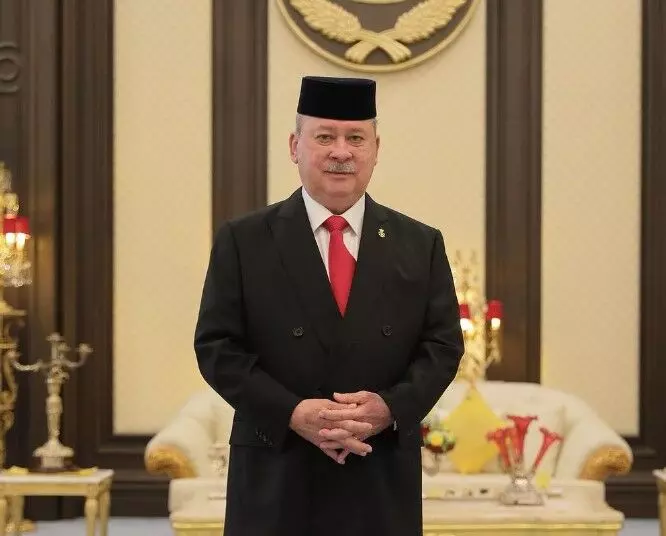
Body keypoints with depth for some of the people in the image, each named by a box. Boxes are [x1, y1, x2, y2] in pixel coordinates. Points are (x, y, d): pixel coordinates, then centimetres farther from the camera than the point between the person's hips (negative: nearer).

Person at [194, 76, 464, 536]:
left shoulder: (421, 245, 9)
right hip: (277, 479, -2)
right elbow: (217, 346, -2)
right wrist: (291, 413, -15)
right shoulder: (243, 241, 2)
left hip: (382, 484, 2)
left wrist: (391, 407, -12)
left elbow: (443, 345, 6)